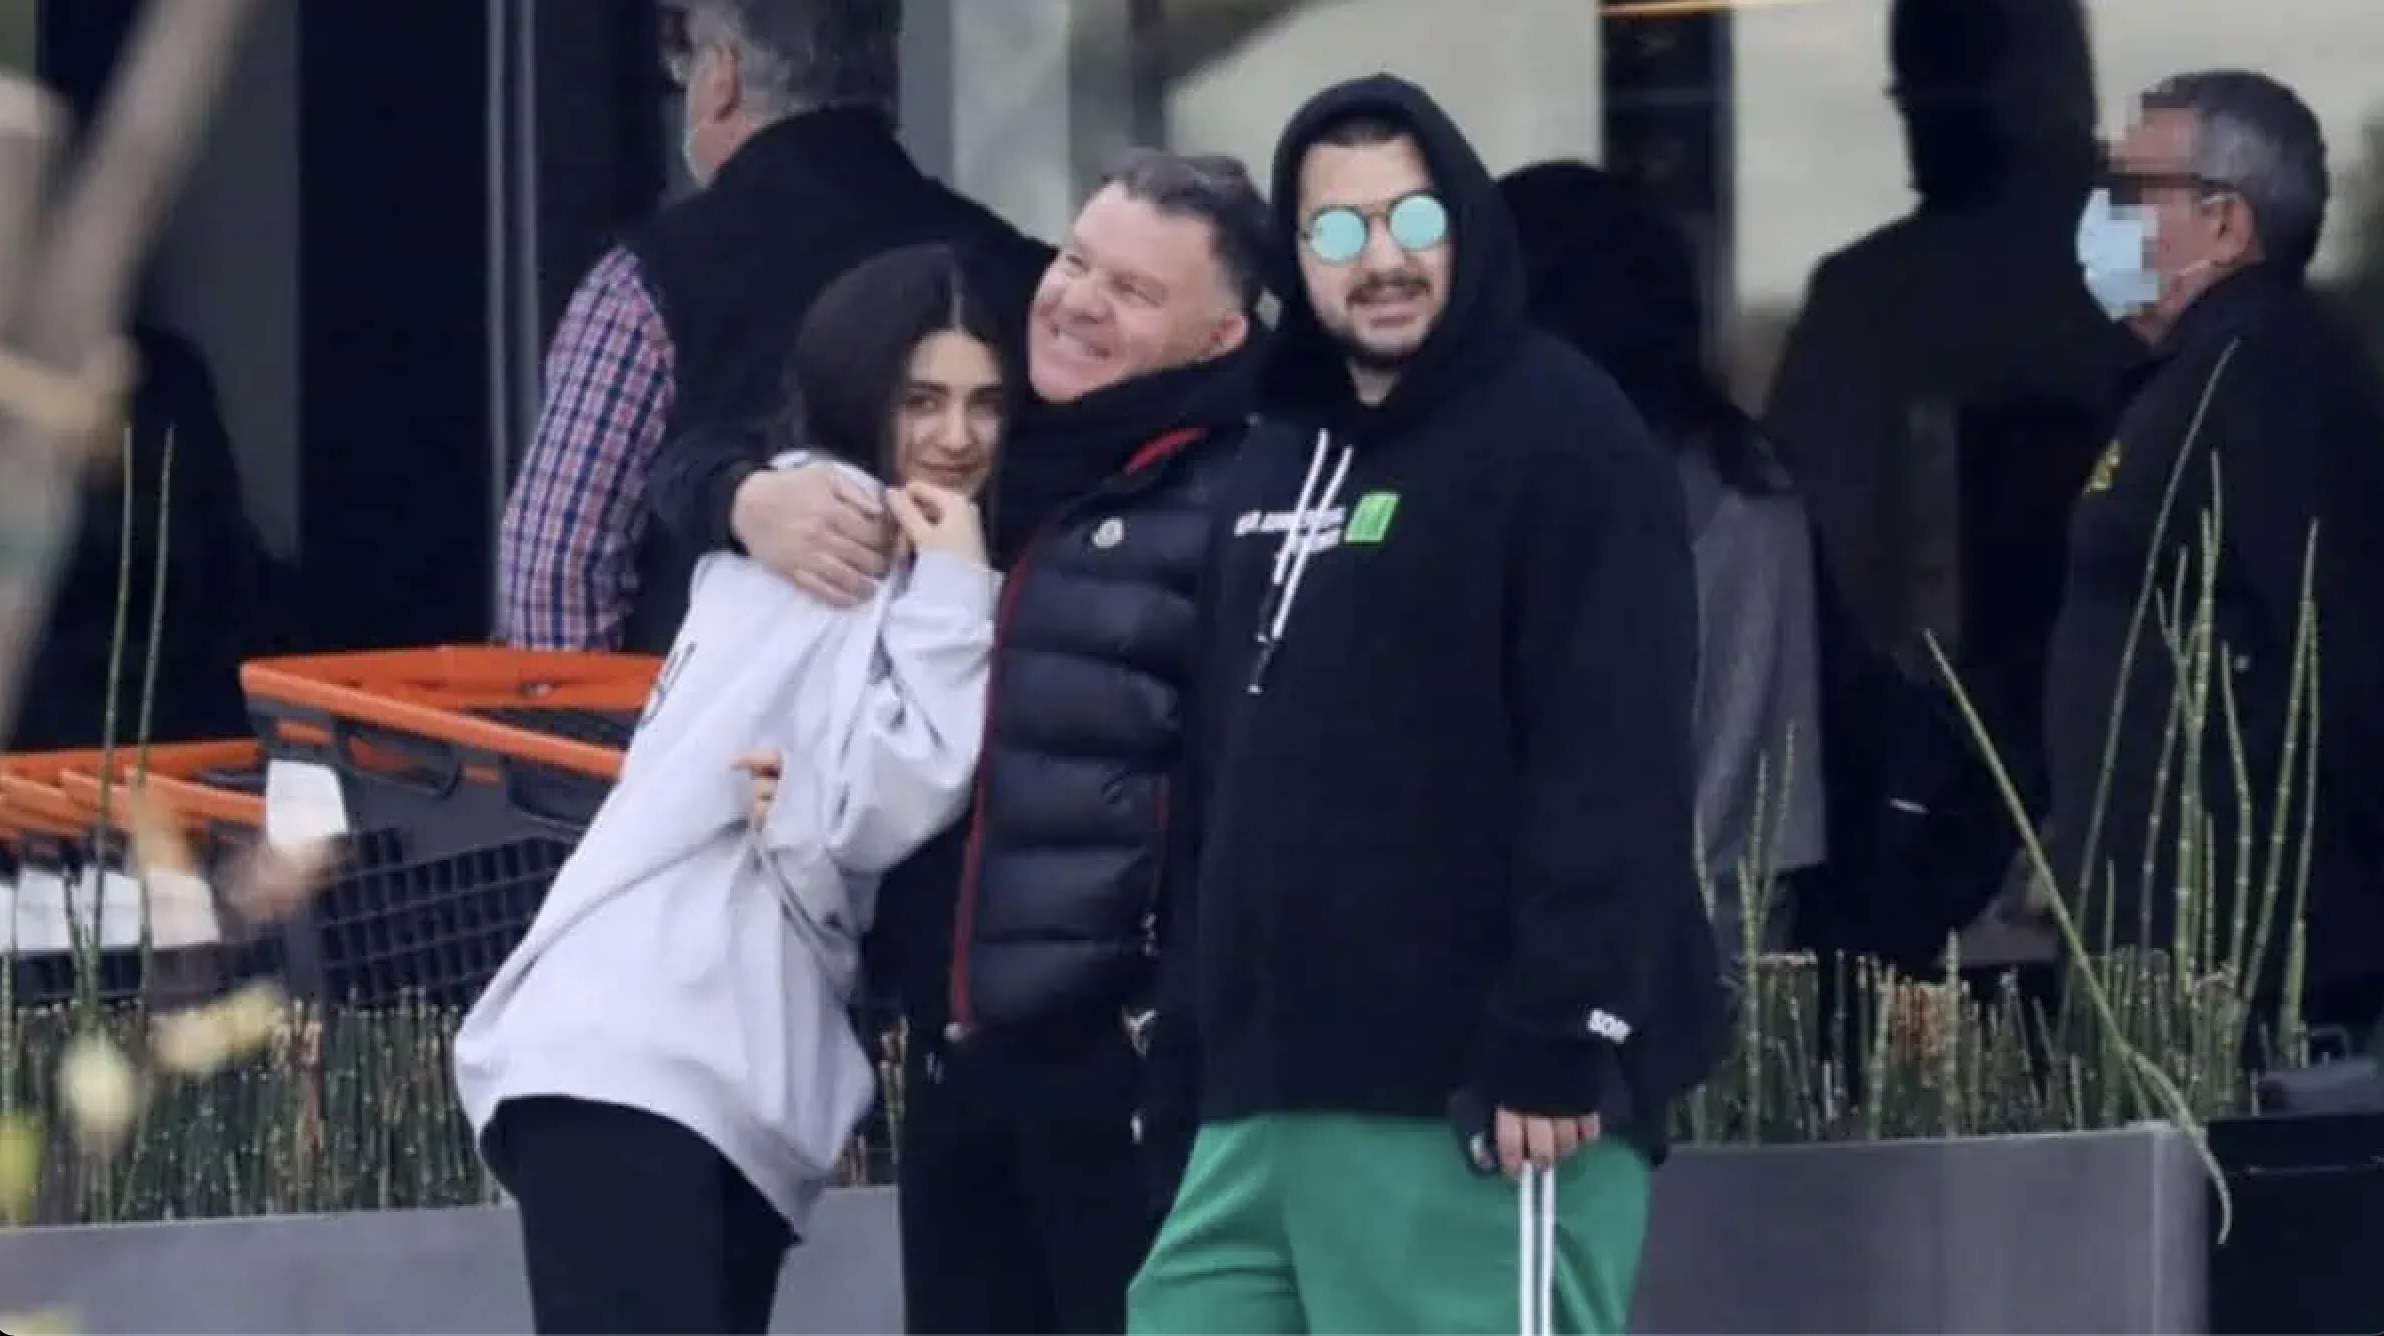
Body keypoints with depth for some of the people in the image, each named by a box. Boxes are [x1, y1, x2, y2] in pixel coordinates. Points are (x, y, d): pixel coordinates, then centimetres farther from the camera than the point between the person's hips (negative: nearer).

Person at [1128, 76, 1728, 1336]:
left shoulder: (1565, 437, -6)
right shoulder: (1281, 457, 20)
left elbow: (1611, 769, -15)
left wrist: (1559, 1035, -22)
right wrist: (1188, 1042, 18)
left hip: (1470, 1085, -9)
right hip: (1271, 1085, 9)